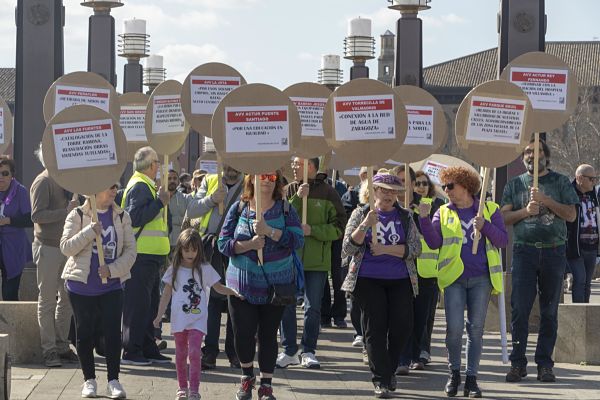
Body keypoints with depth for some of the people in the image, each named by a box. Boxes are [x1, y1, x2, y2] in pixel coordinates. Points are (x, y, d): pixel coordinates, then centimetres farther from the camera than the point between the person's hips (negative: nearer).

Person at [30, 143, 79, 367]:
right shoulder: (43, 181, -10)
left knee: (67, 299, 9)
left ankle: (62, 346, 15)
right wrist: (66, 211, -23)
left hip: (65, 247, 8)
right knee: (48, 300, -3)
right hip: (48, 248, -8)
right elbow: (37, 215, -18)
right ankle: (49, 350, 0)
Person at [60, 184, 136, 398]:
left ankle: (113, 380, 4)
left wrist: (113, 269, -13)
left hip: (112, 285, 1)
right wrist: (90, 232, -20)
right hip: (81, 285, -1)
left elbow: (130, 250, 2)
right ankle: (89, 379, 17)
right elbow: (66, 247, -10)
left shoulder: (122, 217, 5)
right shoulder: (77, 216, -3)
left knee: (113, 332, -3)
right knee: (84, 332, 5)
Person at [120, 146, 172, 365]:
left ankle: (148, 349, 20)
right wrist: (160, 202, -19)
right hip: (141, 256, -11)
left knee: (149, 304, 14)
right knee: (138, 304, -8)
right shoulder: (139, 186, -13)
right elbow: (135, 217, -24)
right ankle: (131, 351, -5)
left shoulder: (146, 186, 20)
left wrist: (162, 201, 13)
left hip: (149, 257, 11)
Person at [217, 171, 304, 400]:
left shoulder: (285, 210, 2)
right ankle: (247, 377, 24)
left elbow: (298, 240, -11)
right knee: (243, 332, 0)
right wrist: (248, 245, -16)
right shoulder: (239, 209, 3)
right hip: (242, 284, 0)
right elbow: (223, 243, -1)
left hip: (276, 285, 0)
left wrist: (270, 231, -21)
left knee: (268, 334, 4)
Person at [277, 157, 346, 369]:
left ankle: (308, 351, 14)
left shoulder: (328, 193, -1)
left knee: (313, 308, 3)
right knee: (286, 305, 3)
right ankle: (289, 350, 13)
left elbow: (339, 227, -5)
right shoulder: (290, 190, 5)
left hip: (317, 261, -2)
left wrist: (313, 230, -16)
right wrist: (297, 198, -16)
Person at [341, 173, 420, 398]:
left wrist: (386, 249, -14)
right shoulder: (360, 214, 5)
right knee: (375, 327, -5)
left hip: (400, 280, 2)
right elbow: (348, 248, -4)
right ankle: (381, 381, 1)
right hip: (368, 280, -1)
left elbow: (415, 248, -2)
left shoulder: (405, 217, 8)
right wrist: (364, 226, -19)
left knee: (402, 327, -4)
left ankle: (389, 369, 20)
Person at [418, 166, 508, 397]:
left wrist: (485, 226, -13)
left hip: (481, 277, 0)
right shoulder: (443, 213, 12)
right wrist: (425, 219, -11)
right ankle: (454, 373, 10)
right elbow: (434, 242, 1)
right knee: (454, 328, -9)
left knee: (476, 329, 2)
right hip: (454, 277, 0)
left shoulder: (490, 209, 8)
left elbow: (503, 240, 2)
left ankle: (471, 378, 9)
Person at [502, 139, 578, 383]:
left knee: (549, 312, 3)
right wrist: (526, 211, -11)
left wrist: (546, 200, -11)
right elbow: (504, 217, 6)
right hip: (524, 251, 0)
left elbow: (571, 215, 0)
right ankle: (518, 363, -1)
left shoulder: (560, 182, 9)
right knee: (520, 309, -6)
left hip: (553, 251, 0)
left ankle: (544, 365, 7)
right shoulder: (515, 184, 12)